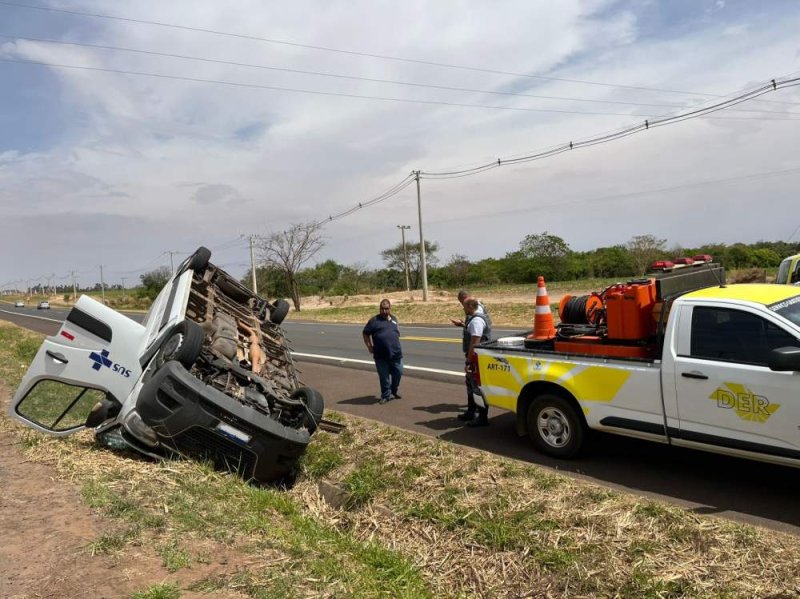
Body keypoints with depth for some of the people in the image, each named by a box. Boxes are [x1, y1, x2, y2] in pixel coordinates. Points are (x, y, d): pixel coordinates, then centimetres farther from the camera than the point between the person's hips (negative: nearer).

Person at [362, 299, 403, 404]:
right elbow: (365, 333, 2)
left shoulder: (393, 319, 12)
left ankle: (393, 392, 31)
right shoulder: (374, 320, -2)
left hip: (396, 353, 4)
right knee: (384, 377, 3)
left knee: (398, 373, 9)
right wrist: (370, 347, -3)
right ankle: (386, 395, 19)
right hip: (381, 356, -4)